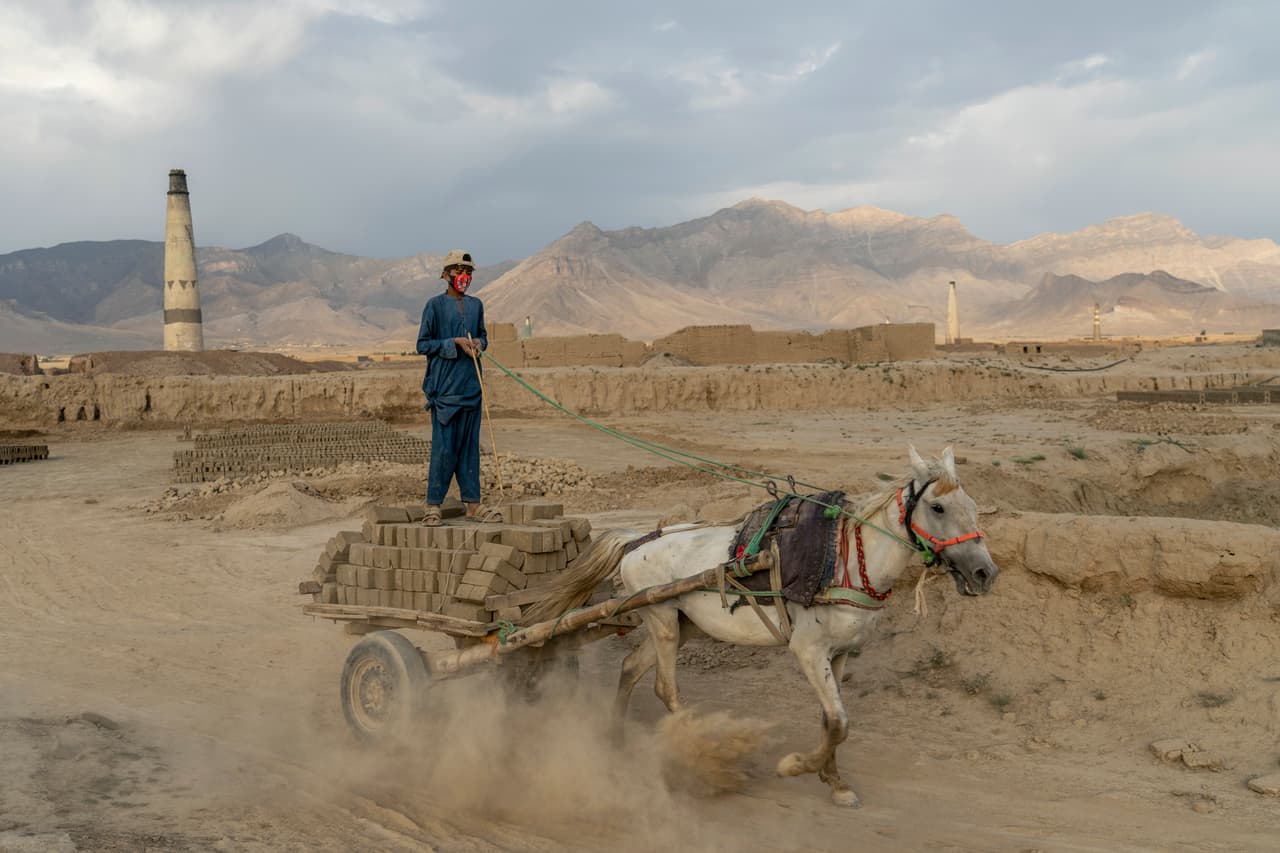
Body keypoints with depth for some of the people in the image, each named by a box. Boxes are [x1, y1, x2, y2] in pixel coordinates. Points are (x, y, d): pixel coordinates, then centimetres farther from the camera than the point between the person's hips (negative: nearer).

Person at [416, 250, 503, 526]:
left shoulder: (476, 305, 12)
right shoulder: (435, 304, -3)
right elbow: (423, 344, -4)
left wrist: (479, 343, 0)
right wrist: (455, 342, -14)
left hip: (471, 385, 5)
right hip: (444, 385, -5)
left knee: (470, 444, 8)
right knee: (444, 446, -6)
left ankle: (472, 503, 14)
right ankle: (433, 505, 1)